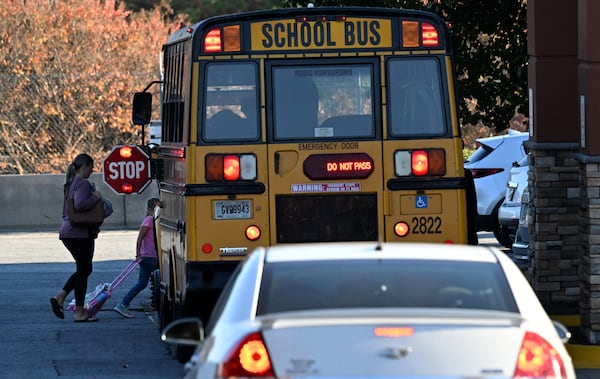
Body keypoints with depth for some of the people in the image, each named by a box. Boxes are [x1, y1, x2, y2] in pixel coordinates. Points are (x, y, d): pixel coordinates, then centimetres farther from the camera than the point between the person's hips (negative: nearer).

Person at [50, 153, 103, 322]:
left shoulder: (71, 184, 16)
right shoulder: (83, 183, -14)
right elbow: (80, 204, -32)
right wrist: (96, 197, -16)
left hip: (68, 232, 10)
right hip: (80, 234, -10)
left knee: (84, 269, 18)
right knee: (83, 270, -2)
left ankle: (60, 297, 8)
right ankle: (80, 312, 0)